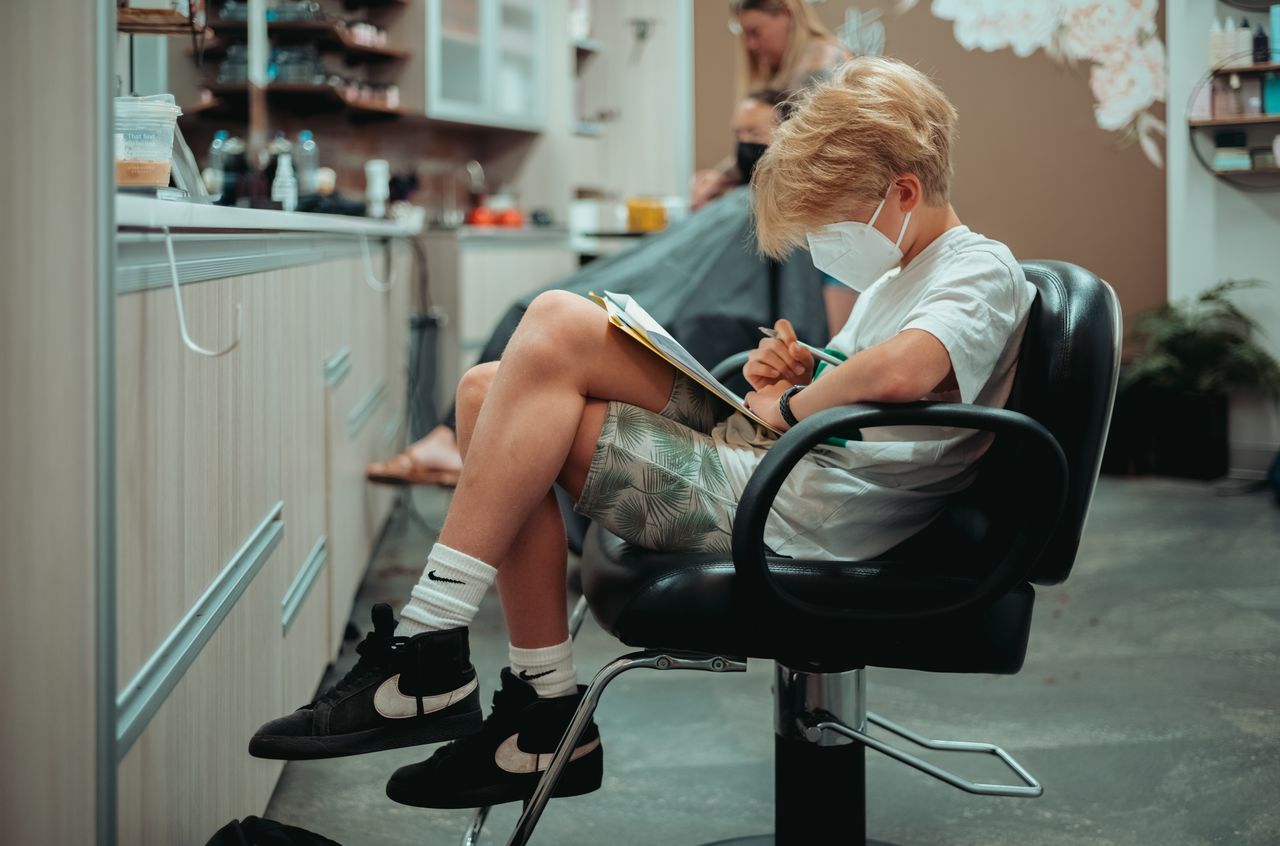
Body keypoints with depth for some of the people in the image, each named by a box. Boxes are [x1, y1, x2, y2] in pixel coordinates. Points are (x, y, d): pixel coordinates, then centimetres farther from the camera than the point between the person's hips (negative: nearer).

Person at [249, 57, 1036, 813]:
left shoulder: (985, 272, -7)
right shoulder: (900, 278, 25)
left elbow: (899, 371, -30)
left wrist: (788, 404, -13)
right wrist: (802, 373, 10)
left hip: (790, 517, -11)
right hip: (763, 458, 11)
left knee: (556, 328, -18)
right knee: (496, 394, -1)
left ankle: (429, 656, -16)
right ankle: (544, 709, -4)